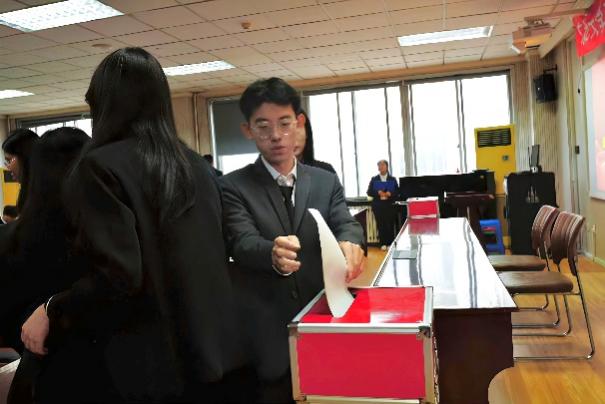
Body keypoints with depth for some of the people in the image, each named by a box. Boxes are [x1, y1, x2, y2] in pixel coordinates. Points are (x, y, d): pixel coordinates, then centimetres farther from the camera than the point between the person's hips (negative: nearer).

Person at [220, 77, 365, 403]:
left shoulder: (326, 182, 6)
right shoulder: (233, 186, -4)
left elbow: (346, 224, -7)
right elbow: (243, 243, -17)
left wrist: (349, 244, -31)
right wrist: (273, 254, -40)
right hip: (265, 332, -3)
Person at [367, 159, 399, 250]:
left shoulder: (393, 179, 11)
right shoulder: (374, 180, 10)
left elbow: (397, 192, 5)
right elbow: (369, 192, 5)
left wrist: (390, 193, -15)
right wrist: (378, 193, -13)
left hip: (390, 205, 0)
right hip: (377, 205, 0)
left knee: (390, 225, -2)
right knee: (380, 225, 0)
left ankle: (390, 243, 7)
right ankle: (383, 243, 8)